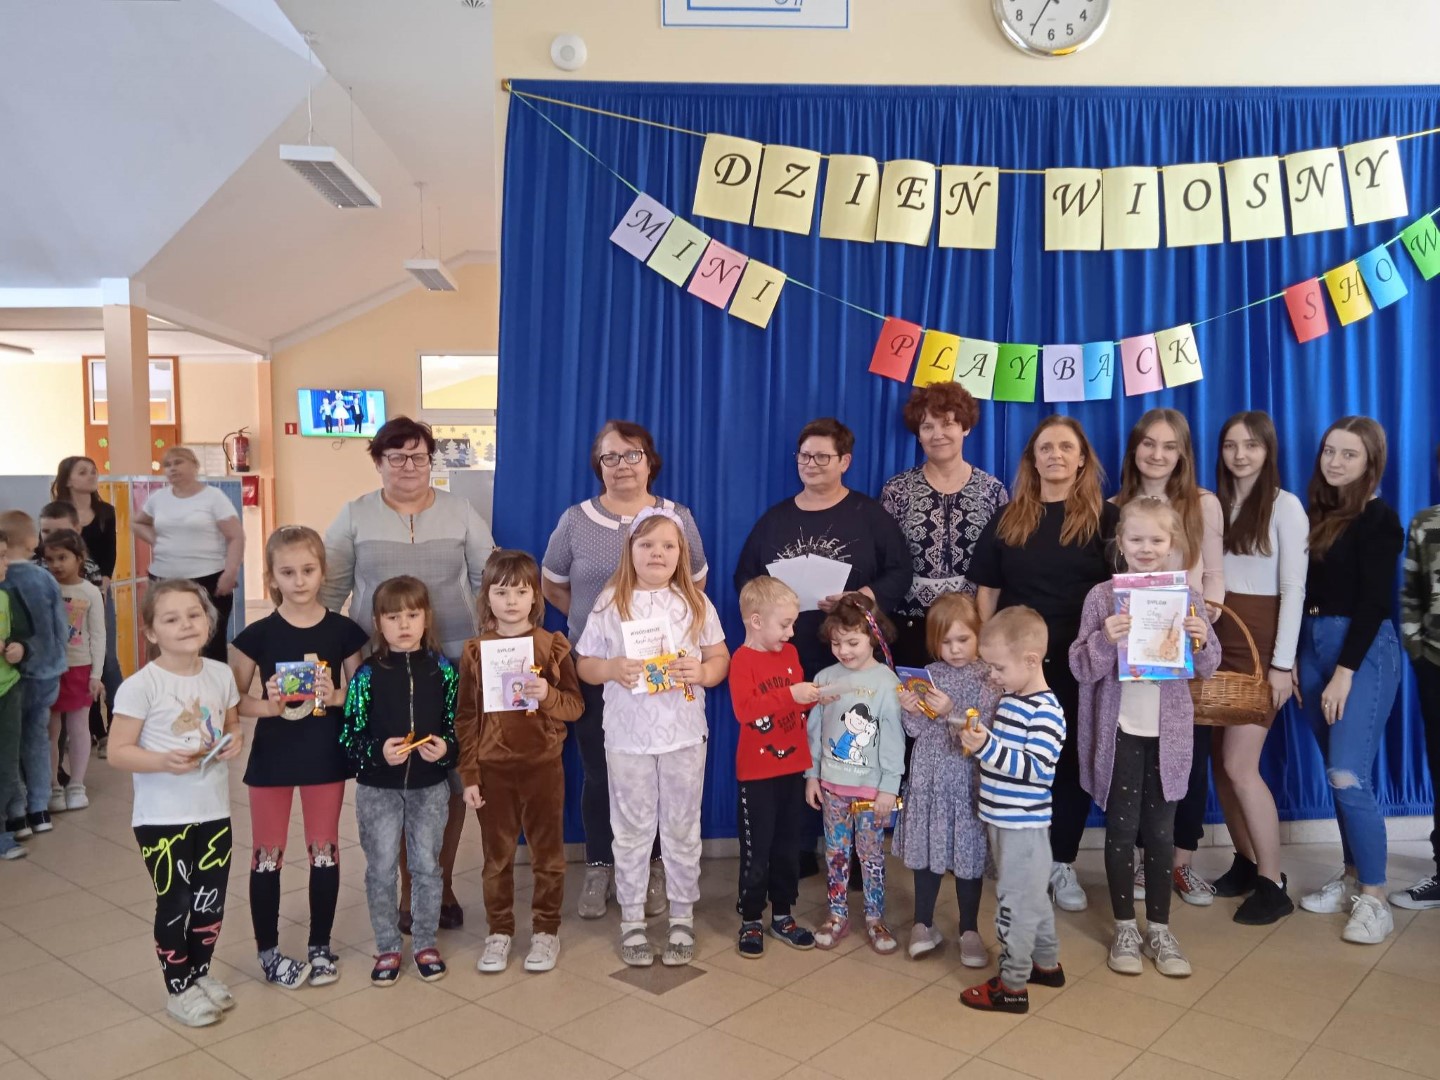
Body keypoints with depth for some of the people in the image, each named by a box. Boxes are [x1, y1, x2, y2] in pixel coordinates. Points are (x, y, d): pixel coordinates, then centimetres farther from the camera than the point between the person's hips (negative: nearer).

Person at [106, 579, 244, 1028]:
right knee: (175, 904, 6)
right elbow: (117, 752, -13)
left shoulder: (221, 675, 0)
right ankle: (179, 989, 24)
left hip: (214, 812, 5)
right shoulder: (140, 686, -15)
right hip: (162, 819, -5)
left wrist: (236, 741, -9)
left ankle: (200, 974, 36)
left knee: (211, 901, 15)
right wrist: (163, 761, -29)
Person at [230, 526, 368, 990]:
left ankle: (320, 946, 27)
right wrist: (267, 706, -22)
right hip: (272, 755, -1)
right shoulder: (258, 634, -8)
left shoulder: (342, 630, -5)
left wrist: (336, 697, -18)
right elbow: (233, 699, -4)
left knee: (324, 850, 12)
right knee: (267, 854, 9)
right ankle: (268, 950, 25)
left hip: (326, 755, 1)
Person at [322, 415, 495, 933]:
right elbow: (329, 590, 5)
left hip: (453, 664, 1)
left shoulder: (460, 511, 5)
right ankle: (408, 889, 20)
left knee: (450, 775, 5)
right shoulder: (354, 516, 4)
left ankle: (443, 885, 22)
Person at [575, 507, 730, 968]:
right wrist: (612, 669, -20)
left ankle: (682, 917, 27)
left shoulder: (695, 602, 0)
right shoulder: (610, 602, -3)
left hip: (685, 734, 1)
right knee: (632, 830, 10)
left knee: (681, 829, 11)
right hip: (627, 735, -1)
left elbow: (720, 658, 4)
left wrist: (702, 672, -17)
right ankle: (632, 920, 25)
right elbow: (584, 664, 0)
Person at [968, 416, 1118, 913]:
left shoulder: (1105, 517, 2)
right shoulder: (1008, 519, 7)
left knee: (1072, 760, 6)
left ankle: (1063, 864, 19)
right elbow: (987, 591, 8)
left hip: (1081, 660, -1)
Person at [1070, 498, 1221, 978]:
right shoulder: (1102, 596, -6)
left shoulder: (1187, 596, 0)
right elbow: (1081, 669, -8)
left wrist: (1202, 640, -15)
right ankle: (1125, 928, 21)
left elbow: (1207, 668, 5)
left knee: (1161, 831, 10)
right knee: (1122, 830, 7)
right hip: (1119, 731, -2)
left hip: (1167, 732, 2)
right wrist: (1105, 640, -26)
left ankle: (1159, 929, 24)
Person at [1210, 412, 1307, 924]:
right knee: (1221, 762, 8)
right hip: (1217, 640, 5)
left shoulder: (1284, 506, -5)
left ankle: (1273, 885, 3)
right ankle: (1246, 861, 24)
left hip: (1260, 643, -5)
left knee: (1240, 765, -9)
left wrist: (1282, 663, -14)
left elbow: (1293, 589, -9)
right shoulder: (1214, 505, 10)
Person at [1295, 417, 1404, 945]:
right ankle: (1352, 877, 22)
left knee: (1349, 777, -11)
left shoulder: (1378, 518, -7)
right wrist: (1294, 659, 5)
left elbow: (1374, 601, -12)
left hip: (1363, 650, -6)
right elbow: (1307, 590, 10)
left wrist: (1344, 672, -16)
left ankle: (1375, 898, 0)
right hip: (1313, 645, 6)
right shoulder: (1318, 512, 10)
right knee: (1337, 776, 11)